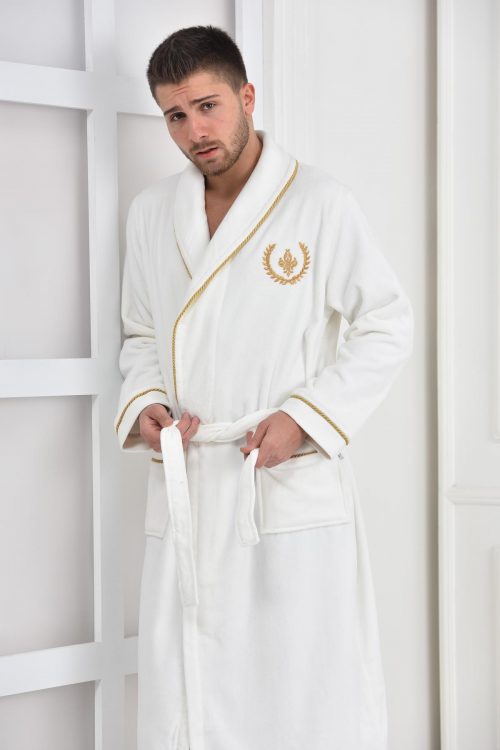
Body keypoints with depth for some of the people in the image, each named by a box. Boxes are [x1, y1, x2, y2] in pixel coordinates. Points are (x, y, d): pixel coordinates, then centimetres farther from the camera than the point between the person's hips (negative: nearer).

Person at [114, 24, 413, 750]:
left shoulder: (322, 203, -5)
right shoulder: (150, 212, 9)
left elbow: (388, 326, -2)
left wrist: (304, 417, -12)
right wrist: (143, 406, -2)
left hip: (293, 484, -4)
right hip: (185, 491, 4)